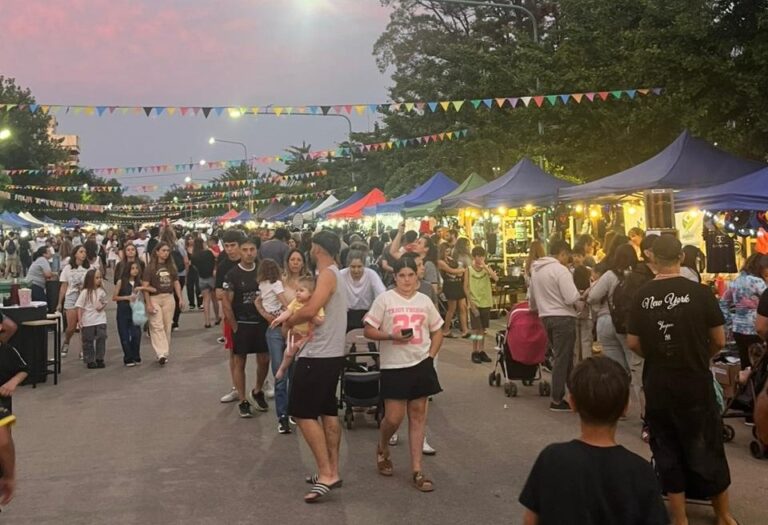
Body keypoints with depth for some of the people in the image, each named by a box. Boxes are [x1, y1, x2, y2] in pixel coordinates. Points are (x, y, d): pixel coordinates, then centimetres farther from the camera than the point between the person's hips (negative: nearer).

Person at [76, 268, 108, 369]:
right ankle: (89, 361, 15)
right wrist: (79, 320, -12)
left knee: (101, 339, -1)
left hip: (100, 320, 3)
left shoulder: (101, 291, 3)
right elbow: (79, 307, -7)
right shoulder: (85, 292, -8)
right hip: (88, 321, -3)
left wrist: (102, 306, -6)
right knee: (88, 341, 5)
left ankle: (99, 359, 11)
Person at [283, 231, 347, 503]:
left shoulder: (328, 274, -17)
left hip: (319, 355, -10)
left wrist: (289, 321, -11)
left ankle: (326, 474, -6)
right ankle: (332, 471, 19)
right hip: (331, 353, 10)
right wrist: (294, 318, 1)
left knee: (303, 413, -5)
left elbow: (310, 310, -28)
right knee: (328, 411, 14)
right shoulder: (333, 273, 15)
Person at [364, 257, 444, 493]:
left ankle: (417, 471, 12)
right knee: (394, 418, -3)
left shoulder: (424, 301, 7)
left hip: (421, 365, 3)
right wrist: (391, 336, -19)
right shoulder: (384, 299, -4)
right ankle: (382, 449, 30)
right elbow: (369, 331, -4)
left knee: (418, 416, 5)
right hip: (394, 367, -3)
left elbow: (437, 332, 15)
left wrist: (431, 356, 2)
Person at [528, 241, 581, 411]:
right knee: (562, 358, 0)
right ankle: (557, 400, 4)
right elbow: (571, 298, -21)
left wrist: (535, 308, 39)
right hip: (563, 317, -8)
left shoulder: (535, 269, 10)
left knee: (562, 356, 18)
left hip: (546, 317, 8)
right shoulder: (560, 270, -14)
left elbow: (532, 297, 20)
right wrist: (580, 295, 1)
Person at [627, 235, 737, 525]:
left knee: (667, 450, 13)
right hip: (695, 383, -1)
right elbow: (719, 340, -4)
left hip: (657, 385, 1)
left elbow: (633, 343, -2)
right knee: (706, 449, 14)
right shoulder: (700, 292, -10)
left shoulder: (642, 296, -6)